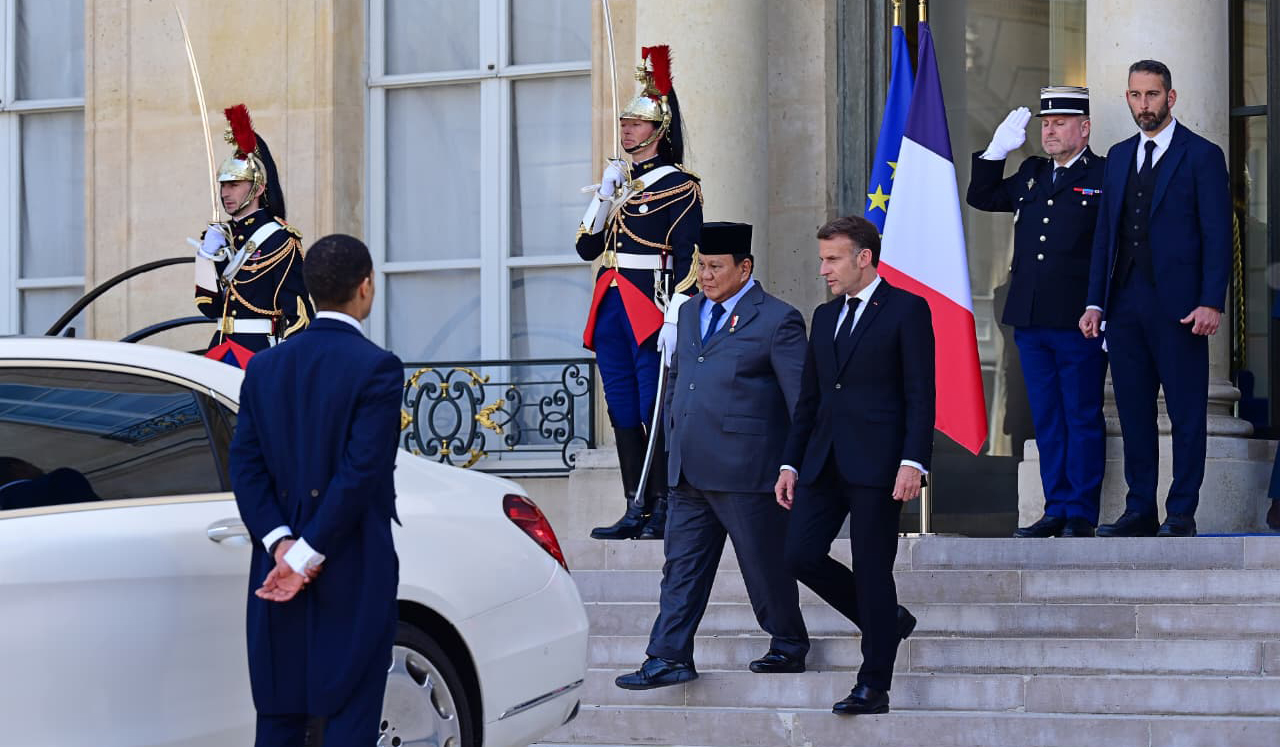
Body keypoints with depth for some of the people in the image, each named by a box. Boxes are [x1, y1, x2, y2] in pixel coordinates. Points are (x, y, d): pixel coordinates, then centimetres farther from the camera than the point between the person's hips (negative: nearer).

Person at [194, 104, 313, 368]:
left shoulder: (280, 239, -6)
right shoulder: (219, 236, 15)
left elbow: (297, 311, -9)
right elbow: (210, 307, 12)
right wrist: (206, 255, 0)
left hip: (261, 352, -6)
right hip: (221, 352, 6)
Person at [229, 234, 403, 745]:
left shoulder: (265, 367, 7)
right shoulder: (376, 368, -10)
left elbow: (246, 465, 1)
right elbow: (361, 470, -17)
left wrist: (281, 544, -5)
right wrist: (310, 555, -13)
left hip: (278, 566, 5)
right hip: (353, 574, -5)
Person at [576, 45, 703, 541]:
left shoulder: (678, 185, -5)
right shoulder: (618, 181, 17)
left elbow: (687, 257, -11)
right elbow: (587, 247, 14)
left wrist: (675, 318, -18)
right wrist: (605, 195, 1)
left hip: (650, 309, -7)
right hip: (611, 311, 7)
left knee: (655, 414, -6)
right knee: (623, 415, 7)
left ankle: (665, 512, -2)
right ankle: (636, 511, 10)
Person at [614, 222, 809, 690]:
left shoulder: (776, 321, -7)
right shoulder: (690, 313, 15)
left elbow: (801, 397, -7)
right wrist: (674, 438, 17)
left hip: (745, 472, -7)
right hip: (688, 472, 7)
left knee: (765, 564, 5)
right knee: (682, 564, 4)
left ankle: (788, 647, 22)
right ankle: (670, 658, 5)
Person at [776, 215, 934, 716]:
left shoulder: (906, 309, -3)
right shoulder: (825, 317, 17)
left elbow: (920, 393, -9)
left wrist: (913, 462, -18)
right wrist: (791, 463, 12)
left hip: (876, 463, -7)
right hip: (825, 462, 7)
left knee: (872, 572, -4)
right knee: (801, 555, -3)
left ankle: (873, 687, 4)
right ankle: (886, 620, 18)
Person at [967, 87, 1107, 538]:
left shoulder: (1106, 178, -3)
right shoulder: (1030, 175, 16)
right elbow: (981, 197, 26)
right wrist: (997, 150, 11)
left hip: (1079, 325, -6)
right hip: (1031, 322, 6)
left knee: (1082, 420, 0)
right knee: (1047, 421, 10)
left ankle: (1081, 516, 4)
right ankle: (1056, 511, 16)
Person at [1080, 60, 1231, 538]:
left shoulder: (1202, 156, 0)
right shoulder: (1118, 157, 16)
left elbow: (1217, 235, -5)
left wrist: (1212, 302, -14)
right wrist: (1095, 302, 9)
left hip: (1177, 306, -5)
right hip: (1125, 303, 5)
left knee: (1187, 413, -2)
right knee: (1134, 413, 7)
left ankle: (1181, 514, 1)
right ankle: (1140, 511, 12)